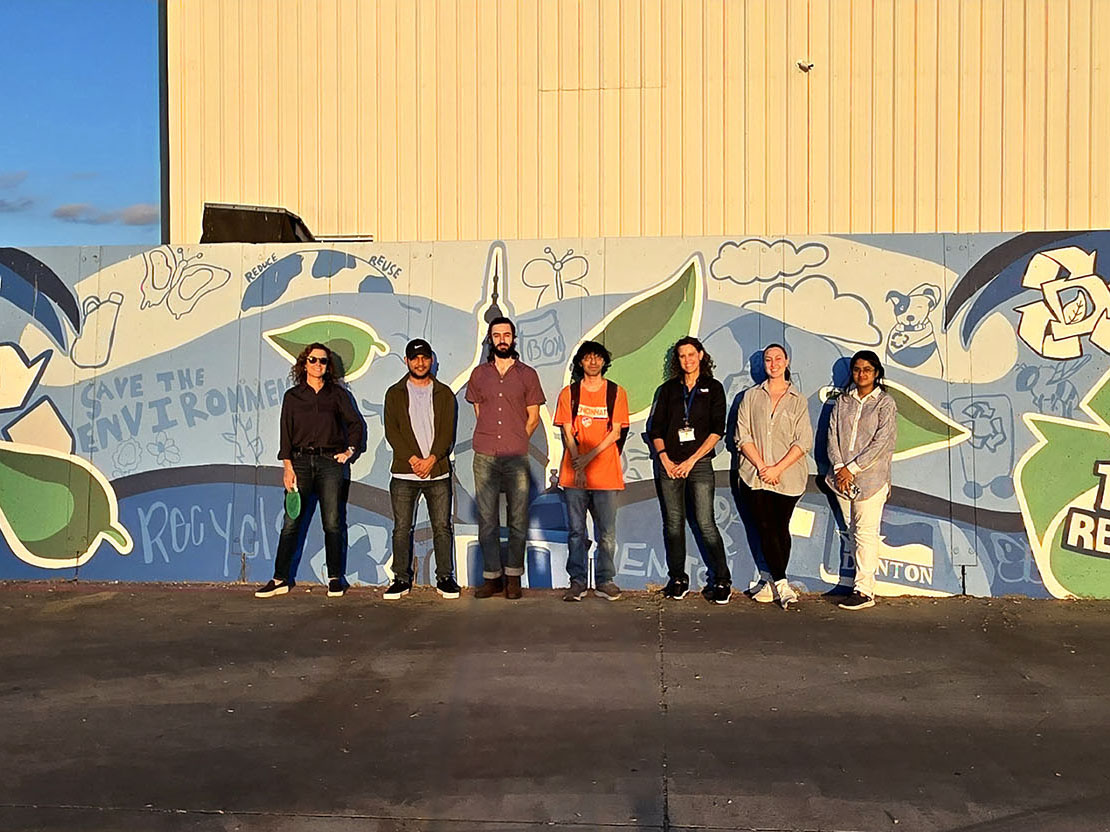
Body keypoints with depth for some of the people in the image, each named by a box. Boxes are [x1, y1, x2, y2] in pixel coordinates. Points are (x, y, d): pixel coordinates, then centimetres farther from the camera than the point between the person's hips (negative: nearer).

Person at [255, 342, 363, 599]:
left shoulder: (337, 394, 8)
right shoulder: (293, 396, 8)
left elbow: (355, 423, 17)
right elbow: (286, 433, 4)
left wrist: (350, 450, 6)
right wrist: (288, 467, -4)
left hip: (330, 462, 0)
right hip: (300, 460, 0)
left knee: (332, 522, -1)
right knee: (291, 522, -3)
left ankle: (335, 578, 8)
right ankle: (280, 578, 3)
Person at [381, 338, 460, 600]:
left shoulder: (443, 393, 9)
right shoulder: (395, 393, 8)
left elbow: (447, 431, 1)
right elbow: (392, 431, 0)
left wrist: (431, 459, -13)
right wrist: (412, 459, -13)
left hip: (438, 472, 0)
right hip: (404, 473, 0)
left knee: (442, 527, 2)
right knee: (401, 529, 1)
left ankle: (445, 578, 10)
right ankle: (402, 579, 10)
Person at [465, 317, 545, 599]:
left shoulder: (527, 374, 7)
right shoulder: (479, 374, 12)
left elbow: (533, 417, 10)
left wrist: (516, 443, 4)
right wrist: (491, 441, 11)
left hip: (516, 458, -1)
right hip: (485, 457, 2)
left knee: (517, 520, 0)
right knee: (487, 520, 2)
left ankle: (513, 576, 10)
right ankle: (492, 576, 10)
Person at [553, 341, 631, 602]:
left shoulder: (616, 393, 6)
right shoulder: (569, 393, 8)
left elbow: (615, 433, -1)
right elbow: (567, 433, 3)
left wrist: (587, 458, -11)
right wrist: (577, 466, -10)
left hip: (606, 473, 0)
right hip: (574, 474, 1)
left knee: (607, 533, 2)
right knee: (576, 531, 4)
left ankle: (604, 582, 11)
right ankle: (577, 582, 11)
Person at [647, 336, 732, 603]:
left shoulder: (713, 388, 7)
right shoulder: (668, 389, 14)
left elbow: (717, 430, -1)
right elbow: (655, 428, 11)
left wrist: (691, 460, -8)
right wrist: (665, 459, -3)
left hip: (699, 462, -3)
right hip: (669, 464, 3)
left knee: (705, 523, -9)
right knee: (673, 522, 2)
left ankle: (721, 581, -3)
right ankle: (677, 579, 10)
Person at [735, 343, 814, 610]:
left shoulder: (798, 400, 7)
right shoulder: (751, 396, 10)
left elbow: (804, 441, 0)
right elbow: (743, 436, 3)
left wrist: (777, 468, -10)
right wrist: (761, 466, -9)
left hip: (788, 476, 0)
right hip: (755, 475, 1)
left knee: (781, 528, 2)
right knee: (765, 528, -7)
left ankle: (774, 583, 12)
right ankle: (781, 584, -5)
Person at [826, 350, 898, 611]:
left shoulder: (885, 403, -1)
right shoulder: (842, 401, 13)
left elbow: (881, 442, -9)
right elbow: (833, 435, 7)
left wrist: (852, 469, -12)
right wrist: (839, 467, -8)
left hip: (870, 478, -5)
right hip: (843, 478, 5)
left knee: (866, 533, -7)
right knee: (852, 532, 6)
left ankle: (864, 591, -6)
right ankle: (864, 582, 13)